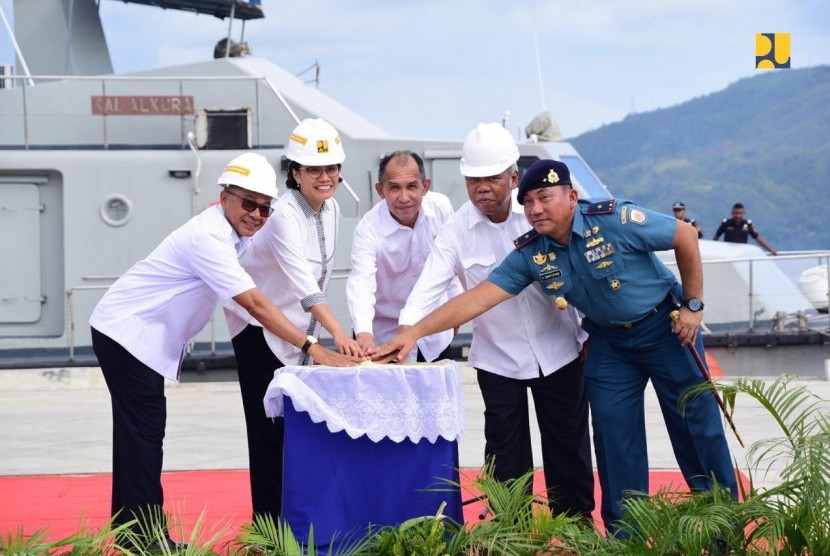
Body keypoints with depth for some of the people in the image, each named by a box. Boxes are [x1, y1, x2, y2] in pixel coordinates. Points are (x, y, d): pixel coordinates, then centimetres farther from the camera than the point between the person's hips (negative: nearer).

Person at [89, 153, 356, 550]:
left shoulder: (232, 230, 1)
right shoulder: (209, 238, -26)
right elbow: (255, 305, -32)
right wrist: (313, 349, -34)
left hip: (143, 337, 10)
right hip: (126, 333, -10)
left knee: (141, 431, 13)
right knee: (144, 431, -10)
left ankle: (130, 530, 19)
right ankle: (146, 535, -8)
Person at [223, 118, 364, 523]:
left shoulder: (331, 209, 1)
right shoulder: (285, 214, -24)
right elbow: (302, 280, -37)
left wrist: (315, 337, 11)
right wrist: (338, 334, -47)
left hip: (299, 330, 7)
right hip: (260, 326, -7)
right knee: (269, 427, -7)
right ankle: (268, 525, -3)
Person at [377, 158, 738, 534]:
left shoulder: (616, 220, -26)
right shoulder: (530, 254, -12)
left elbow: (686, 237, -16)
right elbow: (477, 298, -16)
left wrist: (693, 305, -13)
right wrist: (415, 332, -24)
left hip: (665, 326, -4)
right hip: (609, 340, 4)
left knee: (695, 422, 3)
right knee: (613, 431, 2)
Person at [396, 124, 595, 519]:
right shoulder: (457, 230, -8)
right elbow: (429, 286, -16)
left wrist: (590, 332, 3)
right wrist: (405, 335, -31)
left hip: (557, 350, 0)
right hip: (497, 358, 0)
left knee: (568, 443, 9)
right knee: (505, 451, 3)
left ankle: (577, 523, 22)